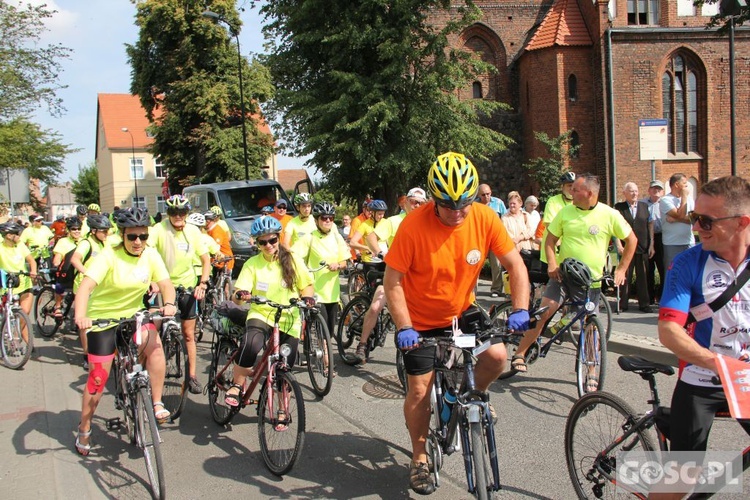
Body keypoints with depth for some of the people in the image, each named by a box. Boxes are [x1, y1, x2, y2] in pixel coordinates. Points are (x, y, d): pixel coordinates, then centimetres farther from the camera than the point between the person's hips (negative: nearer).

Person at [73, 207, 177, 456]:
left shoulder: (150, 255, -7)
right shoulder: (109, 257, -19)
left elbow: (166, 283, -13)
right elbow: (86, 285, -31)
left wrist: (169, 304, -35)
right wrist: (80, 316, -48)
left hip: (133, 316, 3)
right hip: (103, 319, -3)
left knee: (155, 344, -28)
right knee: (98, 378, 1)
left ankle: (157, 404, -14)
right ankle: (84, 431, 21)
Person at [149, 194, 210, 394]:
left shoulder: (193, 231, -4)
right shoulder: (159, 229, -14)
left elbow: (206, 259, 1)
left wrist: (203, 283, -11)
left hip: (187, 287, 2)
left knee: (189, 334, 6)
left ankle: (192, 376, 14)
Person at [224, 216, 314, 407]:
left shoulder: (293, 260, -1)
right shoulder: (252, 264, -2)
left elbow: (307, 286, 8)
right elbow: (237, 297, -8)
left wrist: (307, 297, -15)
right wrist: (240, 295, -32)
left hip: (289, 321, 1)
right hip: (260, 315, -1)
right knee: (250, 346, -34)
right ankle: (236, 385, -12)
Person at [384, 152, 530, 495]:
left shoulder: (485, 218, -16)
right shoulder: (414, 226, -25)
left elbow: (515, 264, -10)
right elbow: (392, 281, -20)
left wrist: (520, 309, -23)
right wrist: (404, 328, -29)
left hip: (462, 311, 3)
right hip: (421, 321, -2)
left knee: (496, 355, -20)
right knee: (420, 390, 0)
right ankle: (419, 458, 25)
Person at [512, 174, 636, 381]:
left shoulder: (610, 215, -7)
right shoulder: (565, 212, -2)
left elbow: (631, 239, 4)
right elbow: (550, 239, 6)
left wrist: (621, 269, -1)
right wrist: (552, 263, -10)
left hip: (590, 281, -1)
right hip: (563, 275, 1)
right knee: (542, 313, -10)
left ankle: (592, 373, 16)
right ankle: (519, 355, 0)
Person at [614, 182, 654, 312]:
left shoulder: (645, 207, 9)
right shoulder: (619, 208, 1)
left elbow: (650, 226, 10)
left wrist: (651, 245, 5)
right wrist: (618, 244, -11)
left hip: (643, 248, 2)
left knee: (643, 277, 6)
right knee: (625, 276, 2)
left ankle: (644, 304, 15)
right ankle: (622, 304, 10)